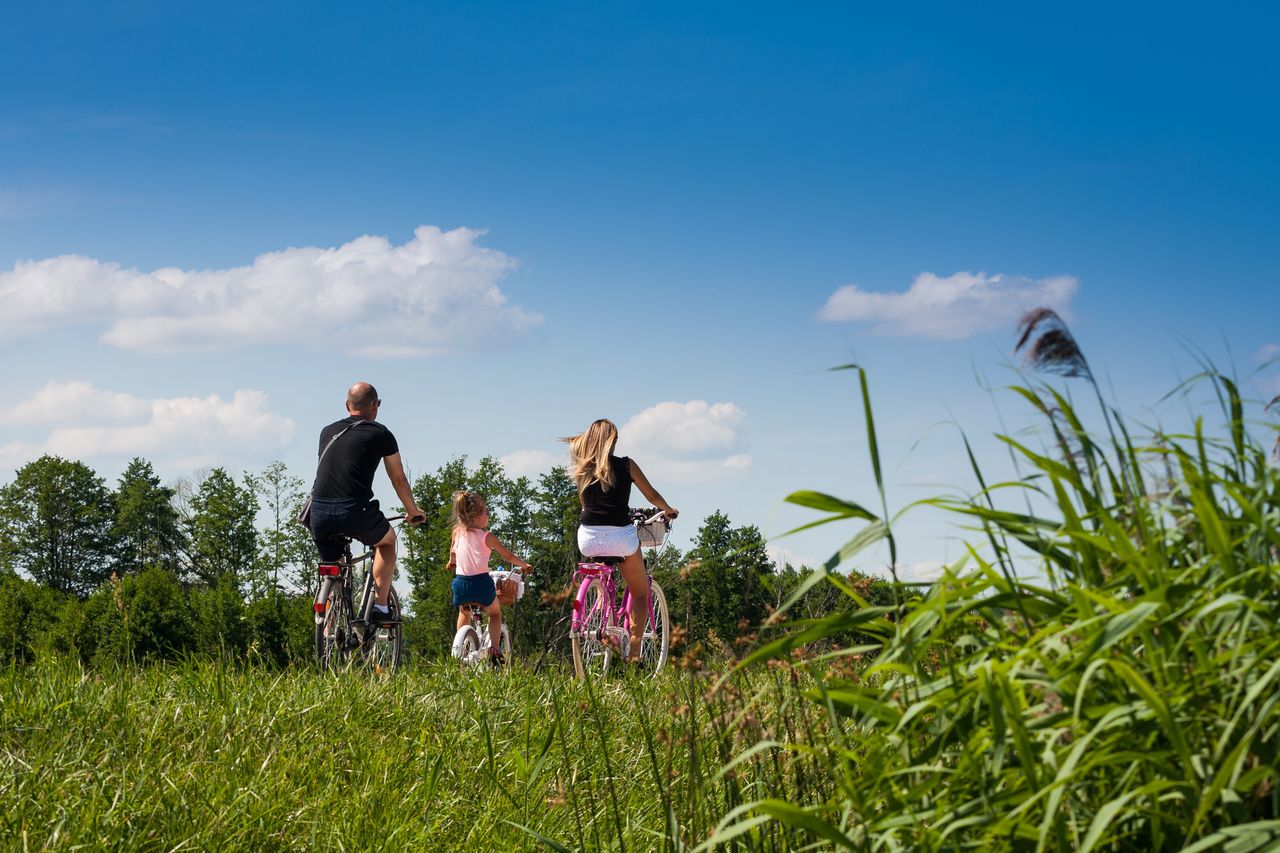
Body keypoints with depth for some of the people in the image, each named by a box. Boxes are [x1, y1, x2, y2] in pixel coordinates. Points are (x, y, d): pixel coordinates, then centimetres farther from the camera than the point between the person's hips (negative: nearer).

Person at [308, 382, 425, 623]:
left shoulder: (328, 431, 22)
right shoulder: (381, 434, 10)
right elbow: (398, 480, 18)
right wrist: (413, 511, 34)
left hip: (319, 512, 4)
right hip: (355, 509, -3)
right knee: (387, 540, 26)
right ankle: (380, 606, 16)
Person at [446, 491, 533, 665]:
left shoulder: (457, 532, 5)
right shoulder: (487, 537, -6)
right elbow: (508, 556, 2)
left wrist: (452, 562, 48)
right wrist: (525, 565, 20)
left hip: (461, 582, 3)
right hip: (481, 581, -3)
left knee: (464, 612, 33)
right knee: (495, 614, 21)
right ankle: (494, 648, 0)